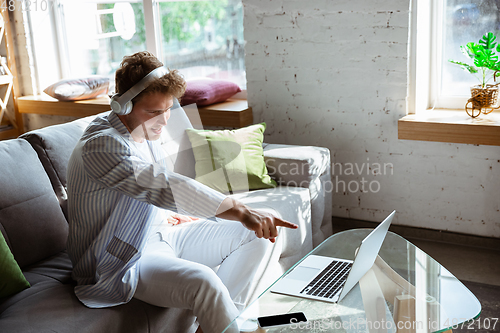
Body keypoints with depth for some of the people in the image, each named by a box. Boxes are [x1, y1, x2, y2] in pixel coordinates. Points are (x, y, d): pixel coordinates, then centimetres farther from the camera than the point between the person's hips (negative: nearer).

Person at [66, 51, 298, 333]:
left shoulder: (147, 132, 5)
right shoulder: (100, 145, -25)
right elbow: (165, 186, -37)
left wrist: (165, 216, 4)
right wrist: (240, 211, -42)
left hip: (159, 234, 9)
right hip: (123, 262, -9)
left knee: (255, 235, 3)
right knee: (201, 281, -37)